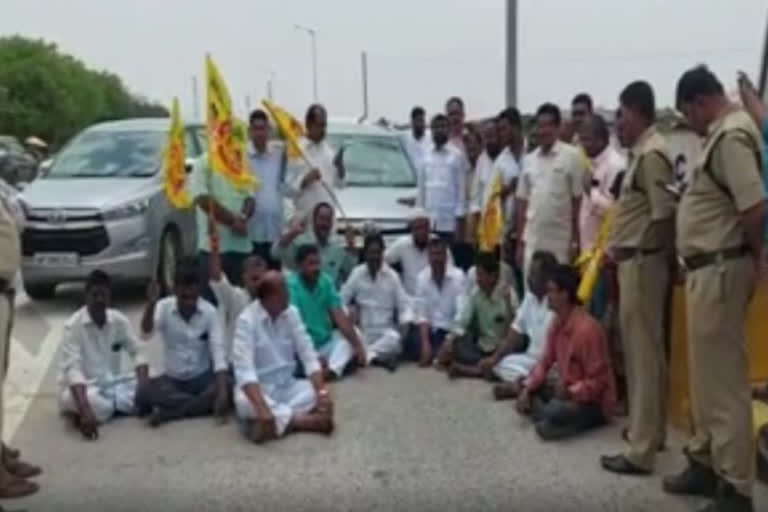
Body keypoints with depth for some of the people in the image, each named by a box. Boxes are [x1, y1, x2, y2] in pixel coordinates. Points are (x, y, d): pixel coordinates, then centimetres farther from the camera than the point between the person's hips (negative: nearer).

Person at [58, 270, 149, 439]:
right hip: (84, 387, -5)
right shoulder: (73, 326, -18)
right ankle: (80, 413, -6)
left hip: (114, 383, 5)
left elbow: (138, 351, -1)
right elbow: (72, 369, -28)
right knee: (94, 403, -39)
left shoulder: (120, 321, -3)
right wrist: (86, 411, -42)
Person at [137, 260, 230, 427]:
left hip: (203, 377, 0)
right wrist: (151, 304, -47)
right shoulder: (164, 308, -10)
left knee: (229, 386, -32)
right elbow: (146, 334, -28)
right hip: (173, 379, 1)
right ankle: (204, 404, -21)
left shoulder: (210, 312, -11)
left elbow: (219, 352, -19)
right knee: (144, 392, -29)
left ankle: (170, 412, -22)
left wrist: (222, 392, -32)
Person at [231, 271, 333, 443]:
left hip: (287, 386, 4)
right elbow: (244, 370, -28)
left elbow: (308, 356, -6)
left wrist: (322, 391, -24)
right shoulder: (247, 320, -17)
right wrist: (262, 409, -42)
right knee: (244, 403, -37)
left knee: (317, 393, -22)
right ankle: (306, 420, -28)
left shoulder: (291, 314, -2)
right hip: (258, 388, -4)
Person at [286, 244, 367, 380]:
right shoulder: (291, 286, -18)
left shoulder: (326, 281, 0)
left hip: (326, 342, 6)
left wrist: (357, 344, -17)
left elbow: (339, 315, -6)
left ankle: (332, 369, -34)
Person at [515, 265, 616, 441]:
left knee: (553, 413, -33)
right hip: (566, 389, 8)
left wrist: (569, 393, -30)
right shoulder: (557, 322, 1)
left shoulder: (587, 329, -25)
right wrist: (527, 388, -5)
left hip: (594, 402, -8)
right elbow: (546, 362, 7)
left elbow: (597, 382, -22)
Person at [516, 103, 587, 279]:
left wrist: (575, 241, -7)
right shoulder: (529, 160, 9)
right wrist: (521, 241, 7)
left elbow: (578, 200, -5)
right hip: (533, 241, 4)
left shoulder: (572, 156, -5)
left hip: (561, 240, -4)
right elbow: (522, 202, 10)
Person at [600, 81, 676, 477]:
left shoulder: (651, 153, -15)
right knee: (646, 350, 17)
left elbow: (664, 213, -22)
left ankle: (641, 450, 2)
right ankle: (651, 429, 30)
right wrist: (620, 248, 8)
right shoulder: (643, 151, 15)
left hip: (641, 262, -10)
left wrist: (631, 250, -12)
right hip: (637, 261, 10)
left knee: (643, 353, -5)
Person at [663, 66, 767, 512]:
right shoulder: (724, 132, 14)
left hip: (720, 270, -10)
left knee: (724, 379, -3)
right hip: (708, 269, 10)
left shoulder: (731, 135, -17)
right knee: (706, 375, 18)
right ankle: (705, 463, 32)